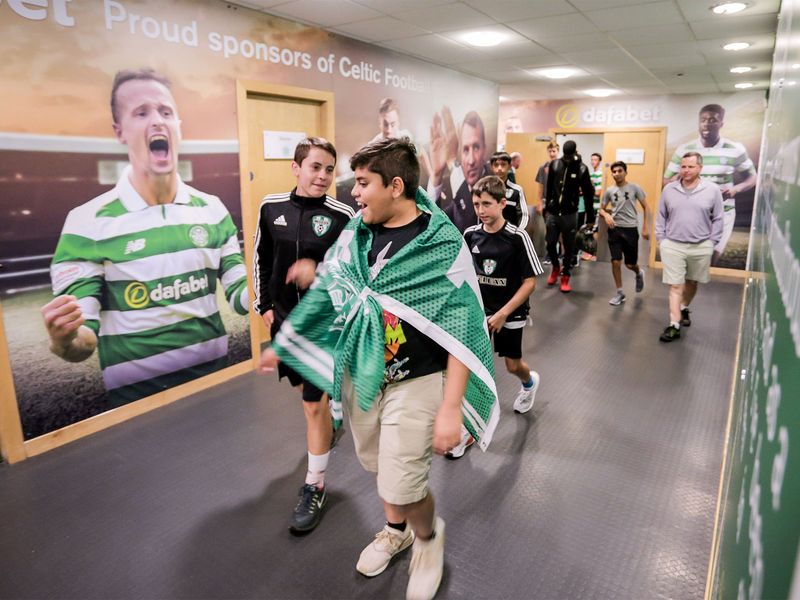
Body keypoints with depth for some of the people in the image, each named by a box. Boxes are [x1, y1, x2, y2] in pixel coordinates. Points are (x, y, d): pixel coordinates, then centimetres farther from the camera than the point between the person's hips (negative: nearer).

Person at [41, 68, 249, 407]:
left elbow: (239, 295, 3)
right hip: (137, 395, -3)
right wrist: (64, 341, -34)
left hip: (214, 375, 4)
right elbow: (82, 342, -12)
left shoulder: (212, 210, 0)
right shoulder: (88, 223, -11)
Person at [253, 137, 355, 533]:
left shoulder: (343, 216, -13)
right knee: (305, 388, 24)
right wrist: (264, 306, 7)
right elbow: (261, 260, 9)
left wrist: (319, 270, -24)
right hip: (284, 317, 5)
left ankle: (315, 487, 15)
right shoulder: (272, 207, -1)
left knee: (315, 404, -2)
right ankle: (329, 425, 55)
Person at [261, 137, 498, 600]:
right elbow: (324, 292, 10)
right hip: (359, 373, 5)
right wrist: (280, 345, 15)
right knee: (378, 465, 20)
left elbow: (461, 330, -17)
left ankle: (428, 535, 32)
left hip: (416, 382, -5)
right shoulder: (355, 233, -1)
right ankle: (396, 530, 50)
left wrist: (450, 407, -20)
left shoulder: (443, 244, -16)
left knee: (401, 484, -3)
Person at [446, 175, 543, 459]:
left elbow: (530, 281, -15)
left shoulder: (517, 237, -17)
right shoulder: (470, 234, -7)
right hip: (478, 311, 2)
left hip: (510, 313, -2)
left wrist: (503, 313, -19)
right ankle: (468, 427, 9)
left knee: (513, 365, 15)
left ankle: (530, 382, 53)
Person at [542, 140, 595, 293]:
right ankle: (555, 268, 31)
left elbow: (588, 194, -2)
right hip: (553, 212, 2)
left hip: (570, 214, -2)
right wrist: (546, 208, 11)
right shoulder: (554, 164, 0)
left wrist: (590, 217, -2)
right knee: (550, 244, 5)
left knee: (568, 247, 4)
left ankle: (565, 277, 16)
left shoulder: (581, 169, -6)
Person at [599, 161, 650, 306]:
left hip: (630, 229, -2)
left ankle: (639, 273, 43)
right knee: (616, 262, -3)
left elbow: (645, 207, 2)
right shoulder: (609, 191, 3)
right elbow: (601, 209, 12)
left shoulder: (634, 188, -3)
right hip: (614, 229, 2)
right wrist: (606, 215, -12)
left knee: (630, 264, 5)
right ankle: (620, 293, 12)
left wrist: (646, 227, -4)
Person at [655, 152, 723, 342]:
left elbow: (717, 219, 2)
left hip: (701, 247, 1)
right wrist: (661, 239, 2)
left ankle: (684, 309, 43)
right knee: (675, 286, -2)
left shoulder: (713, 190, -3)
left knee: (691, 283, 17)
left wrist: (712, 242, -1)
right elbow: (661, 217, 7)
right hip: (673, 246, 0)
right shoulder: (669, 189, 0)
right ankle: (674, 326, 0)